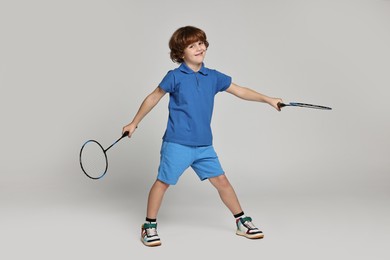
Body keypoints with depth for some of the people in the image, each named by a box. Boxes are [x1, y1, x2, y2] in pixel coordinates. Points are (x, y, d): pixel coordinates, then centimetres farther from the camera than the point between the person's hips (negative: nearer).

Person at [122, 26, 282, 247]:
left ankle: (242, 222, 23)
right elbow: (153, 98, 4)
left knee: (222, 181, 9)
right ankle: (150, 226, 21)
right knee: (163, 182, 3)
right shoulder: (175, 77, -5)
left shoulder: (213, 77, 7)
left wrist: (268, 99, 13)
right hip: (177, 144, -4)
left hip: (204, 145, 4)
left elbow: (240, 91, 16)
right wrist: (134, 123, 9)